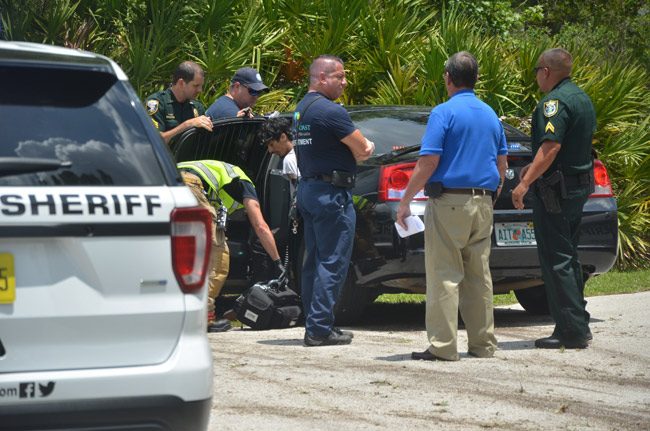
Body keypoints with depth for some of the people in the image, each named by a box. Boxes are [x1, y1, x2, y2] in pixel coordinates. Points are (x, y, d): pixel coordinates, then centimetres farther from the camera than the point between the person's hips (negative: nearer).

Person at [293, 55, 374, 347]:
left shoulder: (301, 109, 15)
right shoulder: (329, 111, -16)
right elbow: (363, 151, -12)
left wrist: (359, 148, 6)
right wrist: (364, 147, 9)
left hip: (307, 188, 10)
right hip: (331, 191, -10)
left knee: (314, 262, 13)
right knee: (332, 263, -7)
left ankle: (314, 324, 18)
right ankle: (320, 328, -8)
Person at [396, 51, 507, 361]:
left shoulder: (444, 112, -9)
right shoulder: (490, 115, 13)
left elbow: (428, 163, -14)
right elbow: (502, 164, 18)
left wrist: (404, 202, -8)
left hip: (449, 202, -6)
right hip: (483, 203, 7)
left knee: (444, 276, -5)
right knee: (479, 275, 11)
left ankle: (443, 346, -8)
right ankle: (483, 344, 12)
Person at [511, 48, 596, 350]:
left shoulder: (555, 101, -16)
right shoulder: (582, 98, 15)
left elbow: (552, 146, -26)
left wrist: (525, 183, -27)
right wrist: (534, 167, 29)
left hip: (555, 189, -10)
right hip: (579, 186, 10)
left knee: (556, 260, -8)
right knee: (568, 256, 17)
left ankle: (572, 331, -10)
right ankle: (579, 325, 20)